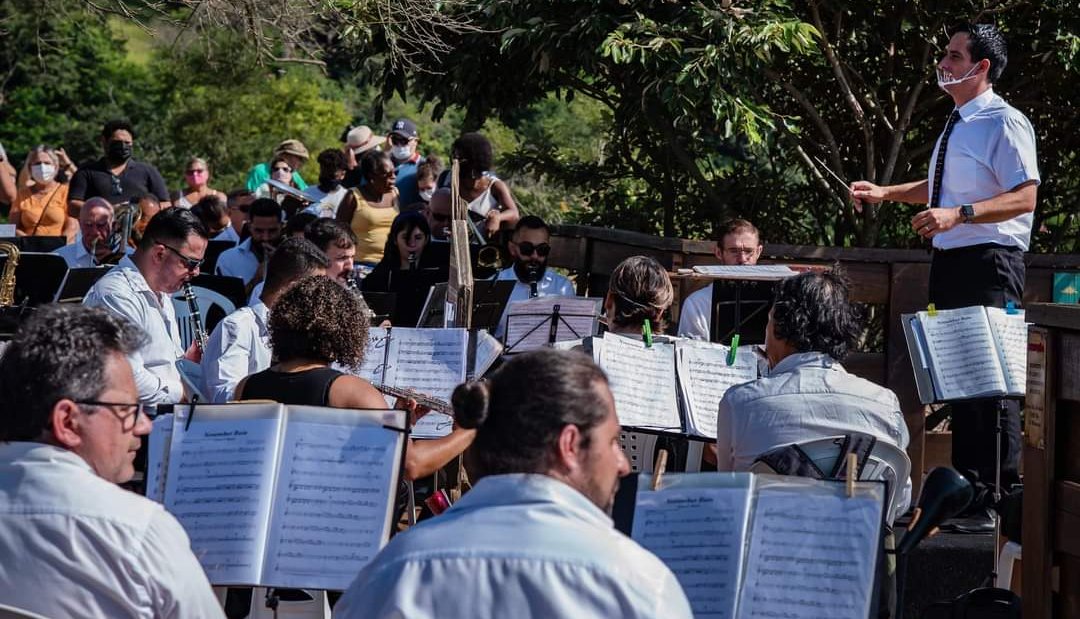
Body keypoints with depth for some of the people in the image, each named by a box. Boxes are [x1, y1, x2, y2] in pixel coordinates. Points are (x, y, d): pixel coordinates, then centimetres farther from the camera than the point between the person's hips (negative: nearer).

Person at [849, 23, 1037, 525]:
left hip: (989, 261, -9)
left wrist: (958, 214, -29)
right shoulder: (957, 125, 16)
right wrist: (886, 193, 21)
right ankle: (967, 489, 23)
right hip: (949, 259, 10)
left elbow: (1025, 198, -20)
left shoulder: (1005, 124, -12)